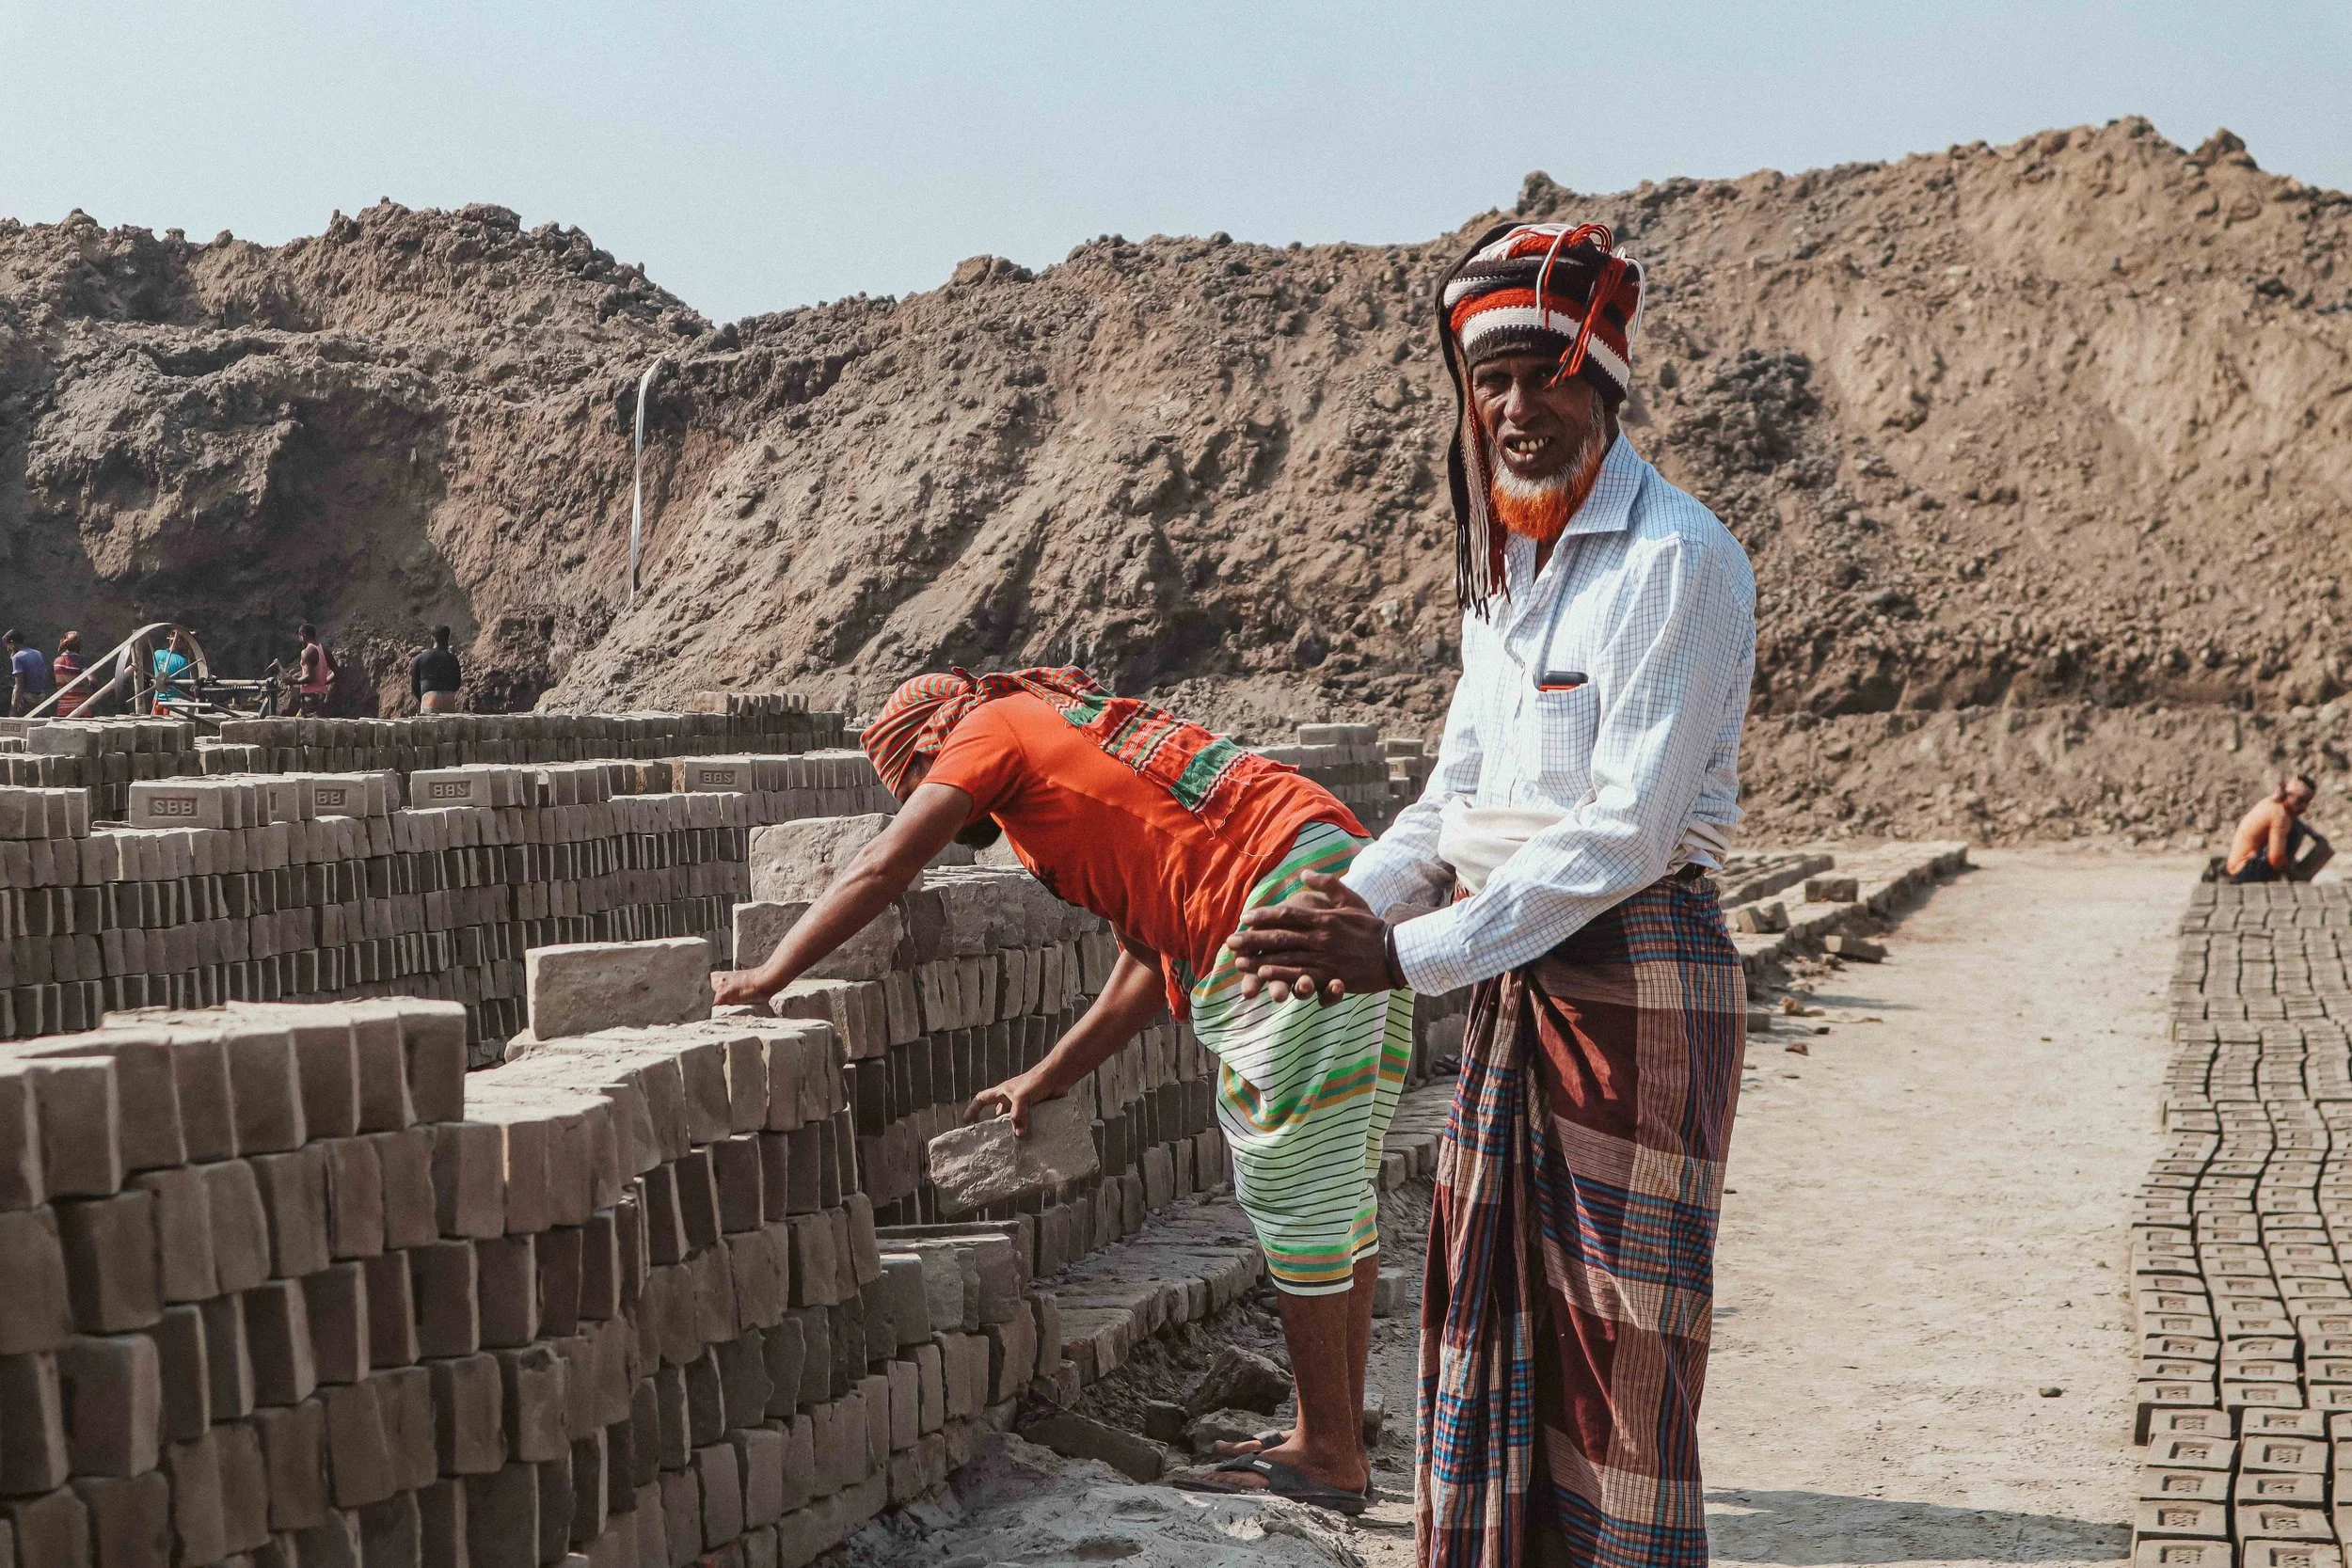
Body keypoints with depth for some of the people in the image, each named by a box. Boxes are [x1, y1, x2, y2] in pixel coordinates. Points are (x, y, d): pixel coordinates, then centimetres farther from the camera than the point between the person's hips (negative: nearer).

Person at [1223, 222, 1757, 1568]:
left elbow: (1624, 834, -20)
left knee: (1618, 1345, -1)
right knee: (1488, 1315, 11)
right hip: (1518, 975, 8)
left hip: (1638, 975, -8)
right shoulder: (1509, 558, 12)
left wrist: (1408, 954, -19)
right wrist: (1354, 905, -2)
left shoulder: (1678, 560, -15)